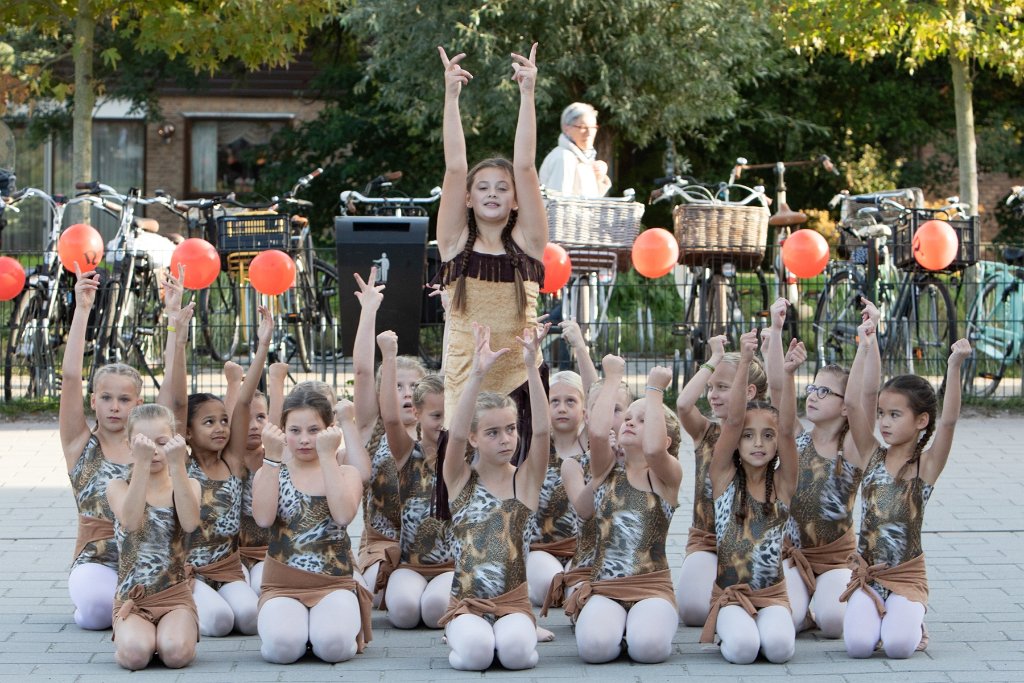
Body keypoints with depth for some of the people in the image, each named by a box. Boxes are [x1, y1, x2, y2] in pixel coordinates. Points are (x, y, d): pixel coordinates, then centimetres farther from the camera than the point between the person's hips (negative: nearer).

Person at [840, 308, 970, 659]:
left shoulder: (927, 464, -4)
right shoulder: (873, 456, 4)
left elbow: (948, 421, -19)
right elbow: (853, 403, -4)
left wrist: (954, 366, -31)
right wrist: (866, 347, -10)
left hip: (907, 575, -2)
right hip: (867, 573, 2)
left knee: (899, 645, -25)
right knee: (858, 644, -20)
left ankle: (912, 620, 9)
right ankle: (873, 614, 13)